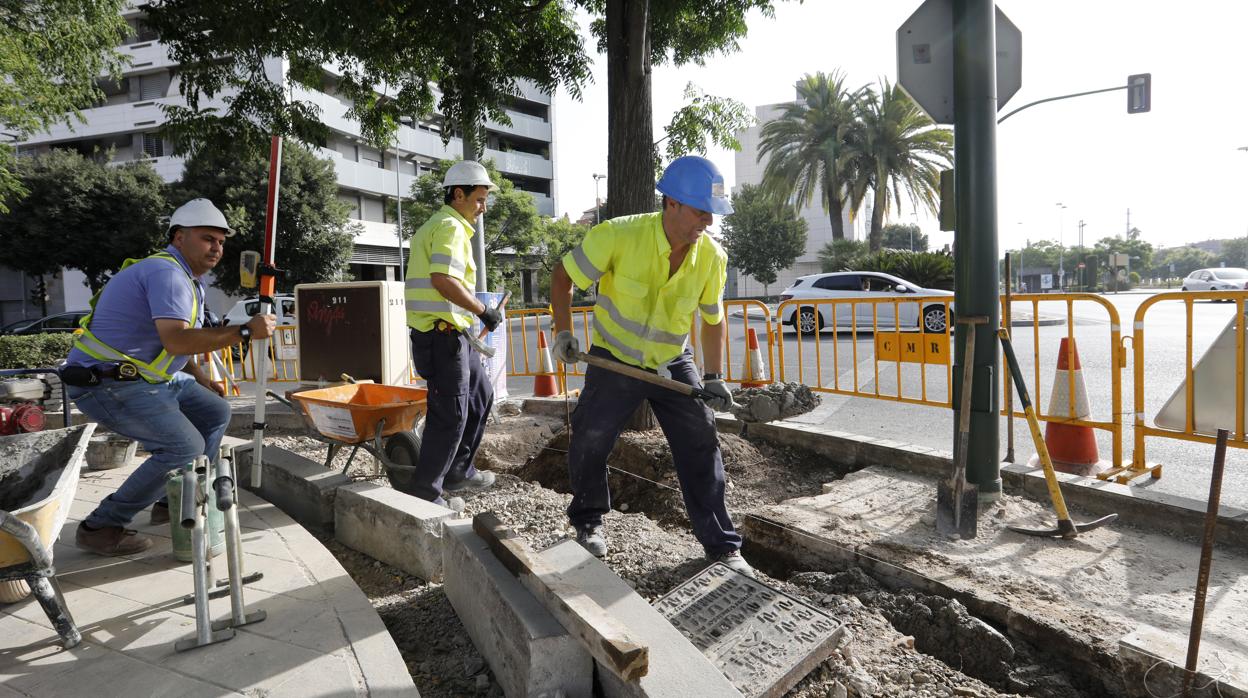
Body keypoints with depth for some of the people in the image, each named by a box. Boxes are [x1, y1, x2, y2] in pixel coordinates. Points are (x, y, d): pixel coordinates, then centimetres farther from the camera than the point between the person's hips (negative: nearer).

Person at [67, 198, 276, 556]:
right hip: (105, 383, -11)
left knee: (216, 413, 12)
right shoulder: (167, 273, -19)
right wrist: (245, 331, -32)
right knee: (185, 447, -19)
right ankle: (100, 526, -5)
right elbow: (176, 340, -35)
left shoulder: (185, 278, 15)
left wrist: (204, 382, 14)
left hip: (146, 378, 11)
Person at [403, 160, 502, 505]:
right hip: (443, 334, -11)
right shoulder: (450, 226, -12)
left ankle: (458, 472, 30)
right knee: (450, 416, -4)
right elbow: (443, 279, -27)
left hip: (452, 334, 11)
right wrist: (483, 310, -18)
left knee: (481, 394, 21)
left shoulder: (433, 225, 21)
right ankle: (425, 495, 7)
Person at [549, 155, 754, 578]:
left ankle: (722, 547, 9)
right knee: (588, 443, 3)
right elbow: (563, 277, -9)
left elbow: (712, 319, 3)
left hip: (673, 364, 2)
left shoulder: (712, 257, -13)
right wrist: (564, 332, -14)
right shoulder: (618, 236, -24)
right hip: (614, 360, -2)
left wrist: (713, 377, -1)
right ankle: (587, 520, 32)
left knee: (700, 446, -4)